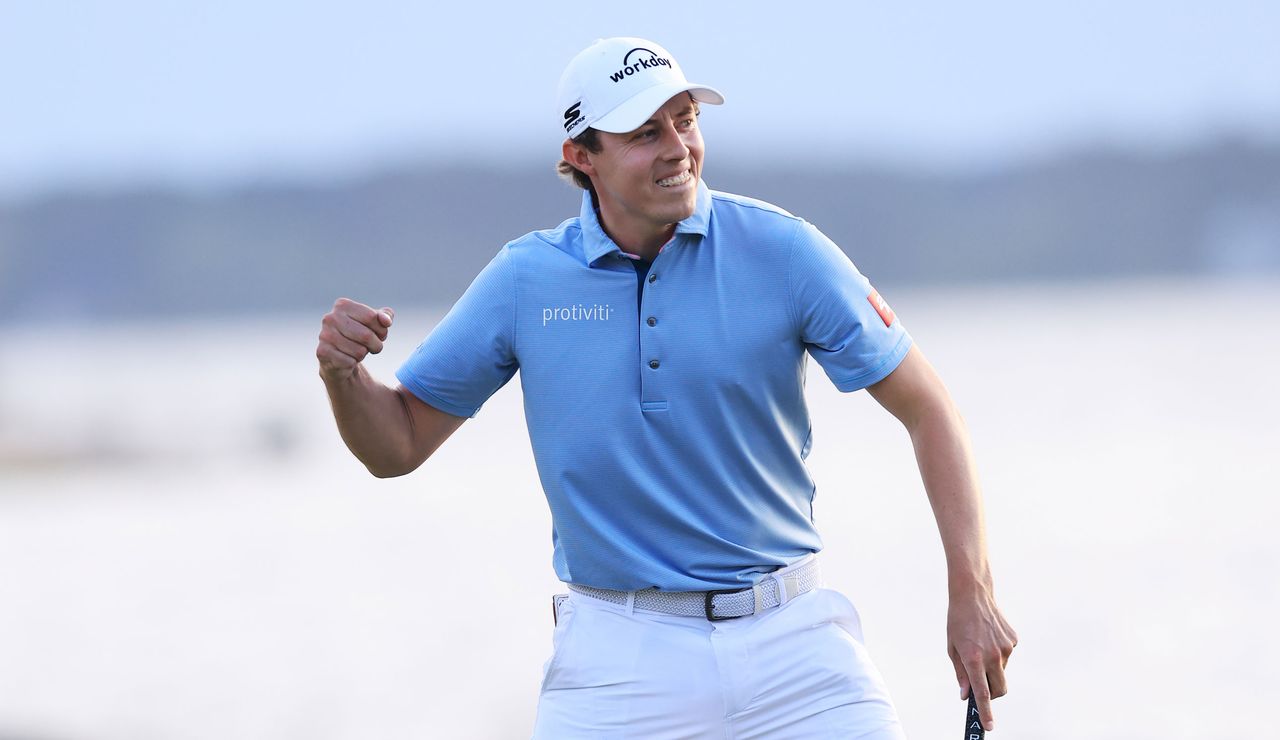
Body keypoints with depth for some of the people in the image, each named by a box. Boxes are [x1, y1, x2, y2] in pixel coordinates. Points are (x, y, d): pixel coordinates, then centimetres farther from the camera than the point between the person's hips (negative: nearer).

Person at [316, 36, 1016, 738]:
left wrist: (971, 592, -8)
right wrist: (342, 373, -16)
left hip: (789, 636, 0)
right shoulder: (526, 279, 0)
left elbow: (926, 408, 0)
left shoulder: (782, 249, -4)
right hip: (616, 665, 0)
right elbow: (398, 444, 7)